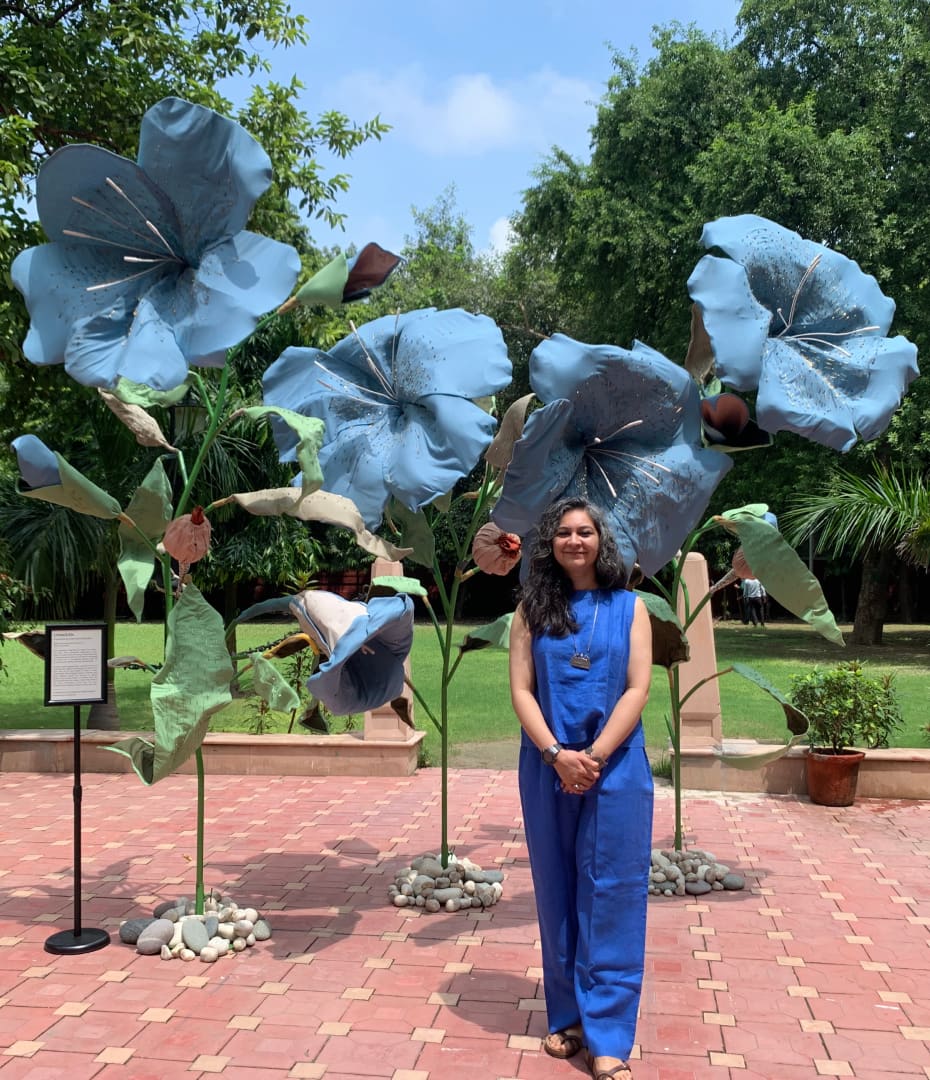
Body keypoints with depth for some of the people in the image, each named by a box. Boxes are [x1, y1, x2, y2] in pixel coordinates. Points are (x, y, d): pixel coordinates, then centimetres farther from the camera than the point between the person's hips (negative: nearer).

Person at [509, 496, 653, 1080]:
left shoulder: (629, 607, 3)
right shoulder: (534, 608, 5)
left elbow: (637, 690, -4)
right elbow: (521, 689, -1)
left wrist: (594, 757, -15)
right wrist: (557, 755, -14)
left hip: (616, 768, -1)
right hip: (547, 769, 2)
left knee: (611, 895, 1)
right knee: (558, 893, 10)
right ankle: (567, 1017, 25)